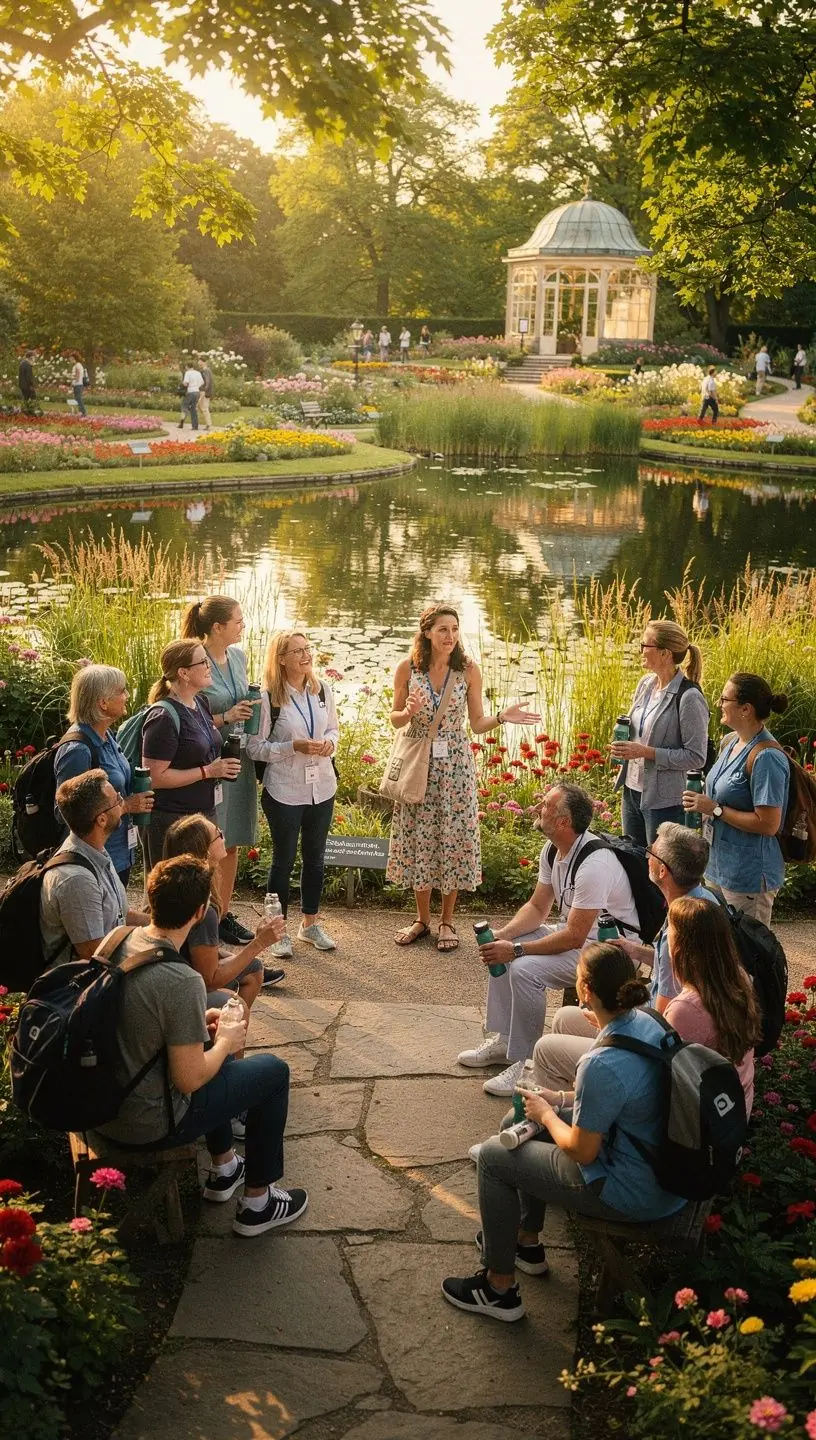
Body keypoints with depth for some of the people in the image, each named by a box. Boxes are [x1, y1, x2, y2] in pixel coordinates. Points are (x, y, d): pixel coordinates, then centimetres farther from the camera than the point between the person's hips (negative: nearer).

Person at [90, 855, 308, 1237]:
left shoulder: (118, 939, -6)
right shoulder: (182, 982, -29)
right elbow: (188, 1080, -21)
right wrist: (226, 1042, -4)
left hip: (98, 1104, 8)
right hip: (147, 1126, -8)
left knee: (211, 1053, 30)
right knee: (274, 1071, 10)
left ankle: (223, 1170, 43)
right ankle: (257, 1203, 22)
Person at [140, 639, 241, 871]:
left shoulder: (200, 702, 8)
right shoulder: (164, 718, -19)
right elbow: (154, 777, -22)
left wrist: (221, 766, 5)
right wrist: (208, 771, -20)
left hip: (204, 813, 9)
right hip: (171, 820, -9)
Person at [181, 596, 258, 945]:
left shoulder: (237, 655, 6)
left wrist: (248, 710, 4)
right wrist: (224, 718, -21)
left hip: (239, 757, 8)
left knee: (232, 842, 15)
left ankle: (224, 913, 28)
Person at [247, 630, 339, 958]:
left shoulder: (322, 691, 2)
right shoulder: (268, 698, -14)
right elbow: (255, 747, -12)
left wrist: (330, 742, -8)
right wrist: (294, 746, -23)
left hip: (322, 788, 5)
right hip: (284, 792, -5)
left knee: (315, 858, 16)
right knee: (283, 861, 7)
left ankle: (310, 924, 32)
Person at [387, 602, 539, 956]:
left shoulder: (468, 670, -5)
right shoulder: (407, 668, -4)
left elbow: (477, 724, 0)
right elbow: (395, 720, 3)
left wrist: (502, 717, -19)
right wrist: (409, 712, -18)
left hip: (455, 764, -1)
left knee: (453, 837, 4)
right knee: (417, 837, 8)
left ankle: (446, 922, 19)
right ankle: (422, 919, 24)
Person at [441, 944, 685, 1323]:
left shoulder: (602, 1065, -33)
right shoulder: (646, 1022, -7)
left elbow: (582, 1150, -21)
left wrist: (547, 1115, -4)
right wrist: (561, 1101, 9)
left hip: (633, 1194, -9)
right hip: (661, 1165, 9)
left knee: (494, 1156, 5)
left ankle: (500, 1289, 19)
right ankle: (527, 1242, 40)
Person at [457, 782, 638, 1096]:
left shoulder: (594, 864, -30)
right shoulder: (552, 851, 0)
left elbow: (574, 937, -29)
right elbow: (538, 907, 9)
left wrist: (516, 949, -26)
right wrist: (502, 934, -9)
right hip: (576, 932, 10)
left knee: (525, 968, -27)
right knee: (499, 948, 4)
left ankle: (525, 1063, -13)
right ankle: (502, 1040, 13)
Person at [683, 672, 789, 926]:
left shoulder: (766, 757, -22)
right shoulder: (730, 742, 5)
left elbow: (768, 824, -24)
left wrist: (715, 809, -20)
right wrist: (701, 805, 4)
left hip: (748, 876, -9)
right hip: (719, 866, 9)